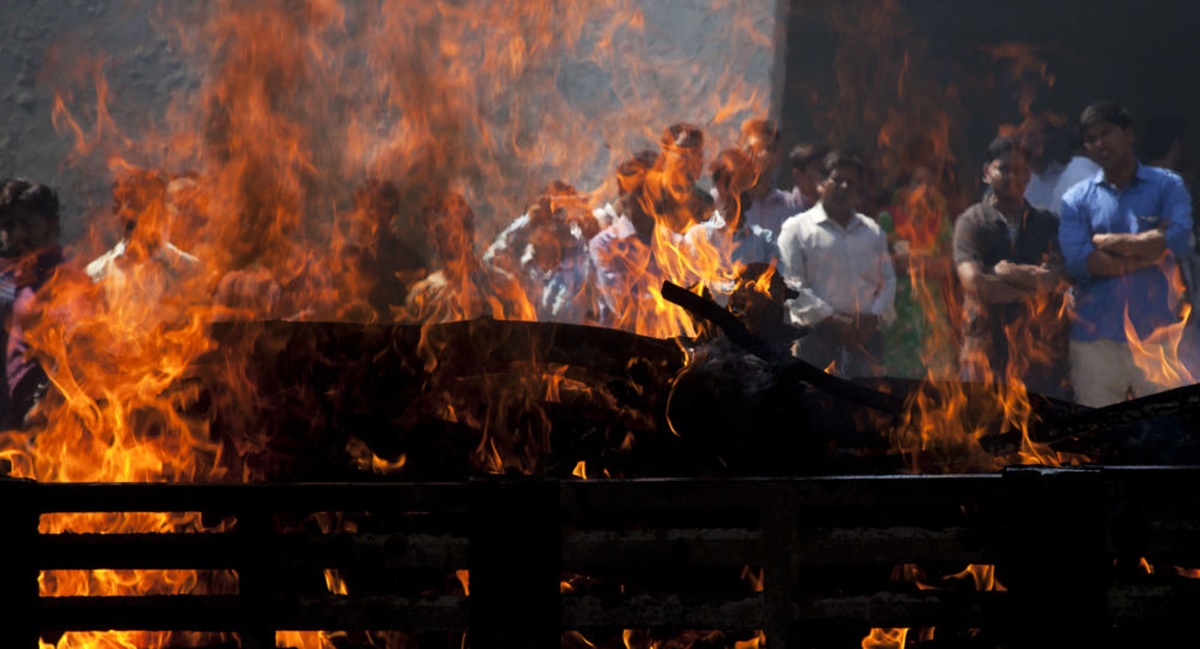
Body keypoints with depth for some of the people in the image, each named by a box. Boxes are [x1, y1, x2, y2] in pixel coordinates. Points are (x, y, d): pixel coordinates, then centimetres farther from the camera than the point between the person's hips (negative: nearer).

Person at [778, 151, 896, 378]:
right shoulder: (797, 229, 5)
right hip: (817, 336, -4)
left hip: (865, 336, 4)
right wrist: (834, 320, -13)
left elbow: (888, 280, 18)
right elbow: (791, 284, -5)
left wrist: (875, 317, -2)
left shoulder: (872, 231, 21)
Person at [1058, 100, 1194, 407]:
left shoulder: (1167, 186, 7)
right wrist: (1150, 248, -8)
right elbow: (1074, 259, -9)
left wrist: (1108, 241, -5)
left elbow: (1180, 241, -10)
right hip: (1096, 336, 0)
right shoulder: (1077, 198, 8)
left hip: (1156, 333, 0)